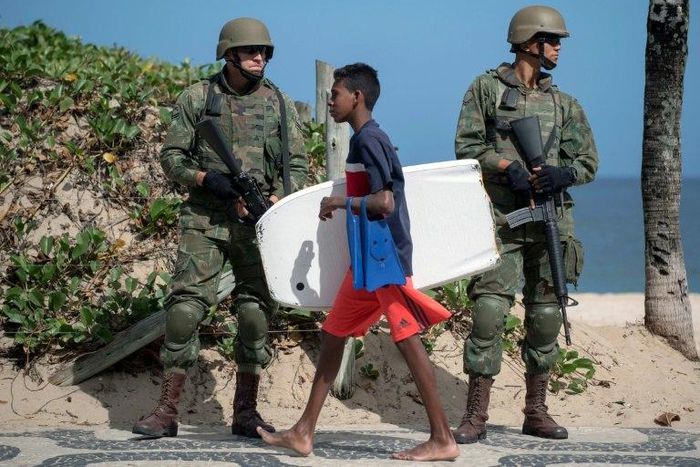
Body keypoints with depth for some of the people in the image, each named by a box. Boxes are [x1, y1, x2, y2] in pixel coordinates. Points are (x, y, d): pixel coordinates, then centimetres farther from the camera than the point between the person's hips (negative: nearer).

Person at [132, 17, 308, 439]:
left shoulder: (281, 104, 7)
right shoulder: (198, 97, 4)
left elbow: (298, 165, 7)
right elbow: (171, 155, 5)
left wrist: (273, 201, -11)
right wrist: (205, 178, -13)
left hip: (259, 223, 2)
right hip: (205, 219, -1)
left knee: (256, 313, 1)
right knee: (186, 306, -7)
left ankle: (246, 412, 12)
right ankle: (167, 411, 0)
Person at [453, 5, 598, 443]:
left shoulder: (564, 103, 13)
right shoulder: (487, 88, 3)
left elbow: (588, 161, 11)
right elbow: (467, 146, -1)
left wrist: (562, 173, -10)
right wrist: (507, 166, -15)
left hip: (551, 223, 4)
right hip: (501, 221, -4)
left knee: (546, 318, 7)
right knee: (489, 313, -10)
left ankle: (536, 411, 18)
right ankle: (476, 415, -4)